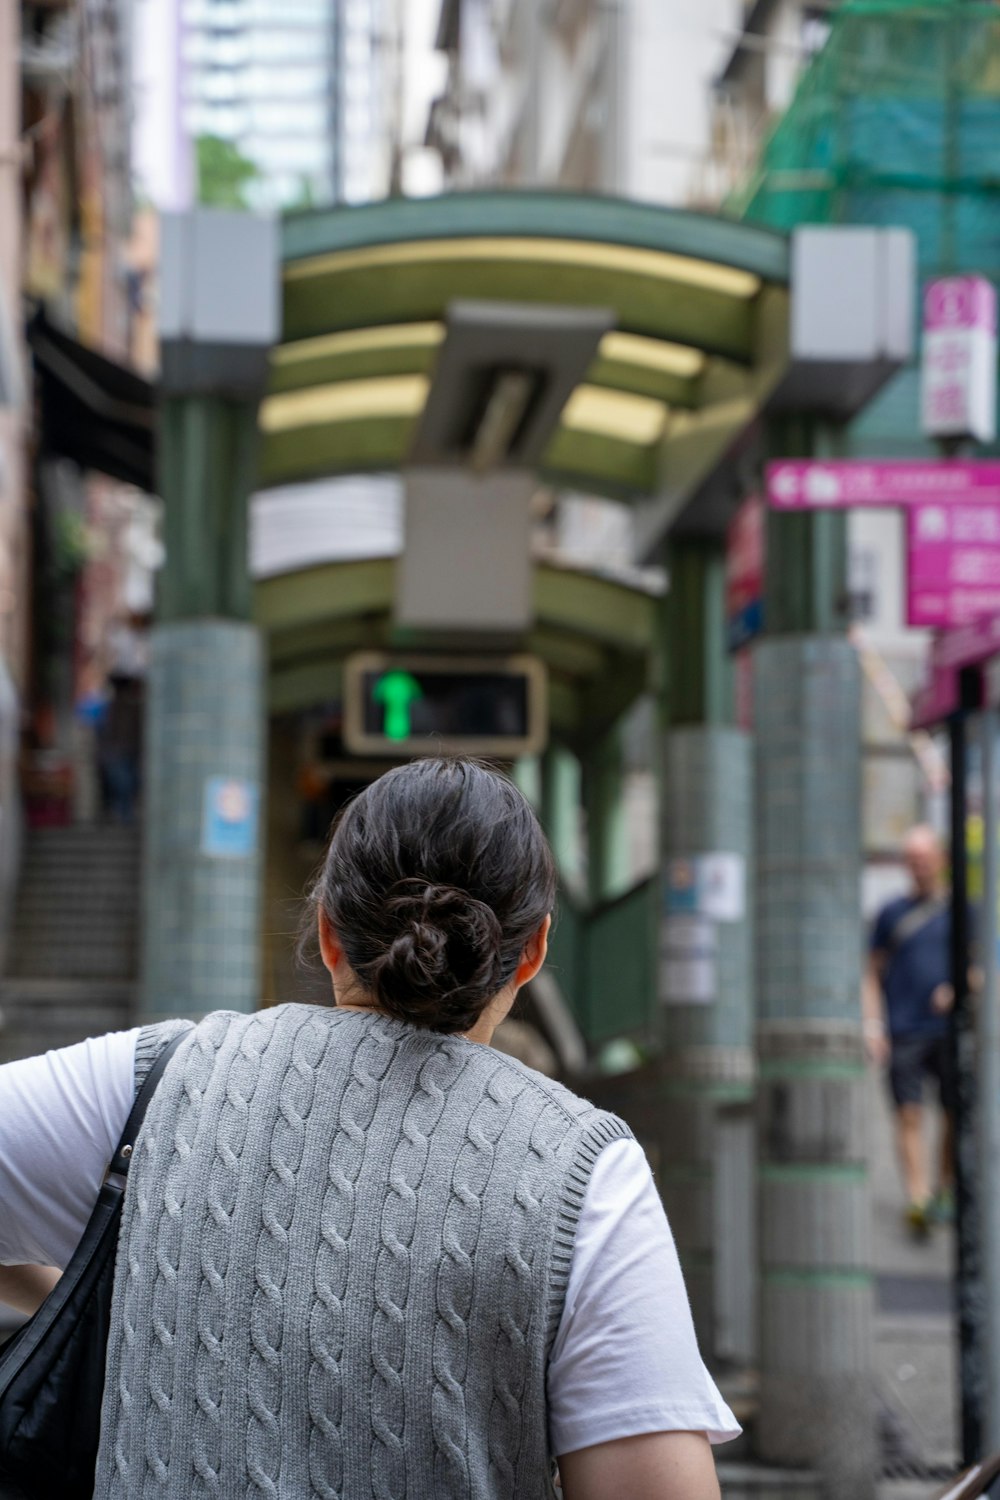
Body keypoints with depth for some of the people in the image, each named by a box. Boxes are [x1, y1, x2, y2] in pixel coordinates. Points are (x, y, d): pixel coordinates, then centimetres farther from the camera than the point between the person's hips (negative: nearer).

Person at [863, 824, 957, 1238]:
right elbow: (873, 974, 11)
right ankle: (916, 1200, -17)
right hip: (904, 1030, -1)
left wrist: (956, 990, -10)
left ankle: (943, 1192, 23)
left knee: (956, 1117, 5)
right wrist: (873, 1025, 0)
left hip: (950, 1029, 1)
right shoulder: (892, 913, 9)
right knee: (909, 1115, -11)